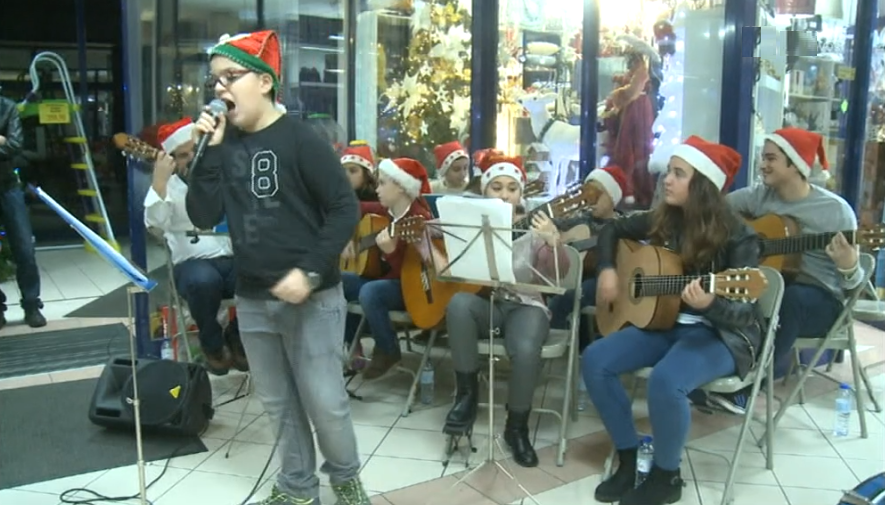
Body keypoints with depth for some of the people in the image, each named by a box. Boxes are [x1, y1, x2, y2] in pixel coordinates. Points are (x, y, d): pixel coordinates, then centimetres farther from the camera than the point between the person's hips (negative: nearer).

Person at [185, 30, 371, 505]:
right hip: (251, 299, 5)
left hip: (311, 298, -5)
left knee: (324, 401, 2)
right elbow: (203, 217, -1)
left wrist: (310, 271, -19)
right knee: (278, 402, 16)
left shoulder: (299, 139, -11)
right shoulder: (224, 142, 5)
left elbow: (345, 208, -12)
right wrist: (209, 151, -10)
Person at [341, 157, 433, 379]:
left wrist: (390, 251, -43)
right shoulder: (386, 210, 1)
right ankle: (351, 342, 12)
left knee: (369, 292, -34)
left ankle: (388, 351, -10)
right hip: (382, 276, 9)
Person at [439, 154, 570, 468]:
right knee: (459, 303, -34)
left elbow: (558, 273, -12)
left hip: (525, 306, -1)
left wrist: (554, 243, -31)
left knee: (526, 350, -33)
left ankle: (517, 426, -6)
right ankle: (467, 393, -17)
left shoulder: (534, 230, 1)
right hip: (485, 303, 1)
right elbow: (451, 273, 7)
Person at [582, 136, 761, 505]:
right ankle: (629, 458, 1)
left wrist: (710, 304, -43)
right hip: (665, 322, 6)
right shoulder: (662, 220, 0)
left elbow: (743, 312, -21)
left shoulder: (736, 236, -16)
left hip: (720, 333, -6)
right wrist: (607, 270, 0)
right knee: (595, 360, -14)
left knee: (665, 380, -35)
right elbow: (612, 230, 17)